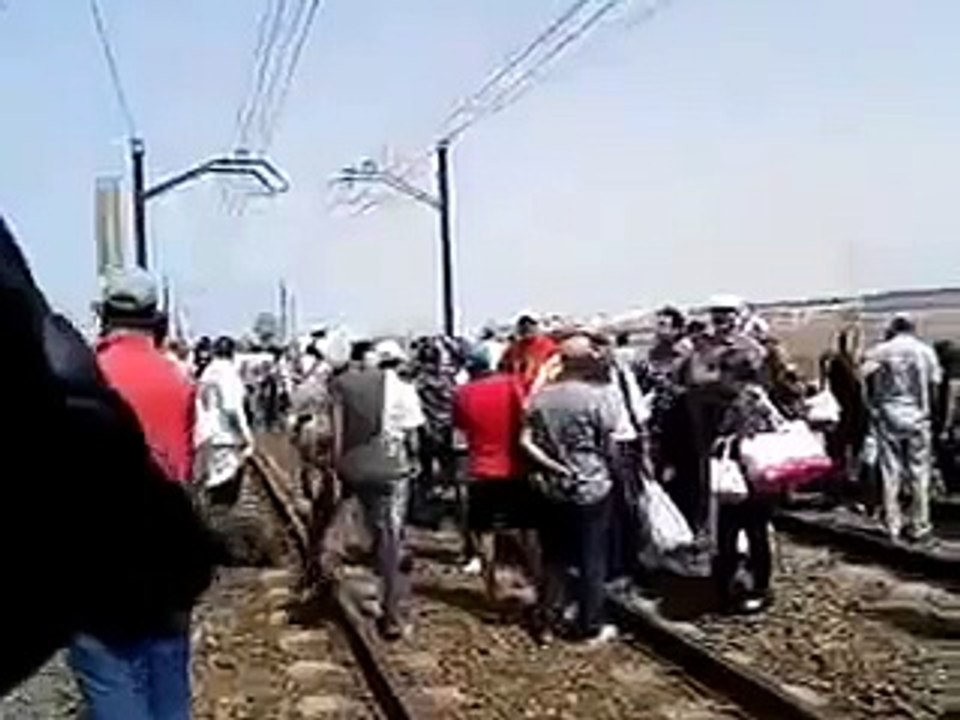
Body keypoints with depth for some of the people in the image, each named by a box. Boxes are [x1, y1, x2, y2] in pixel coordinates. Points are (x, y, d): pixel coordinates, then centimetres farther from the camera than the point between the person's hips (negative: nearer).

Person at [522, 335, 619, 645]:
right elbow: (610, 442, -10)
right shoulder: (597, 396, -14)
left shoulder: (540, 397, -2)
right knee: (592, 560, 8)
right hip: (591, 488, -4)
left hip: (552, 490, 4)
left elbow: (525, 441, -5)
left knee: (553, 559, 13)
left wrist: (551, 464, -4)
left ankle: (545, 624, 19)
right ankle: (591, 627, 16)